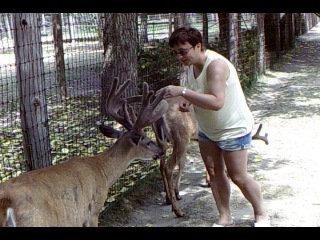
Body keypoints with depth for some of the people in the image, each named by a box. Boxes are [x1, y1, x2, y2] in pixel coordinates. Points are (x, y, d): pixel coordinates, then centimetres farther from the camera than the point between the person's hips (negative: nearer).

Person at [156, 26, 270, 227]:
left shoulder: (215, 65, -29)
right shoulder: (191, 64, -2)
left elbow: (216, 102, -41)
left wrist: (183, 92, -43)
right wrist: (188, 101, -4)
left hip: (233, 129, -8)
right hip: (207, 129, 8)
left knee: (238, 177, 0)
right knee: (214, 172, 8)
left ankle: (261, 215, 22)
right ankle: (225, 217, 22)